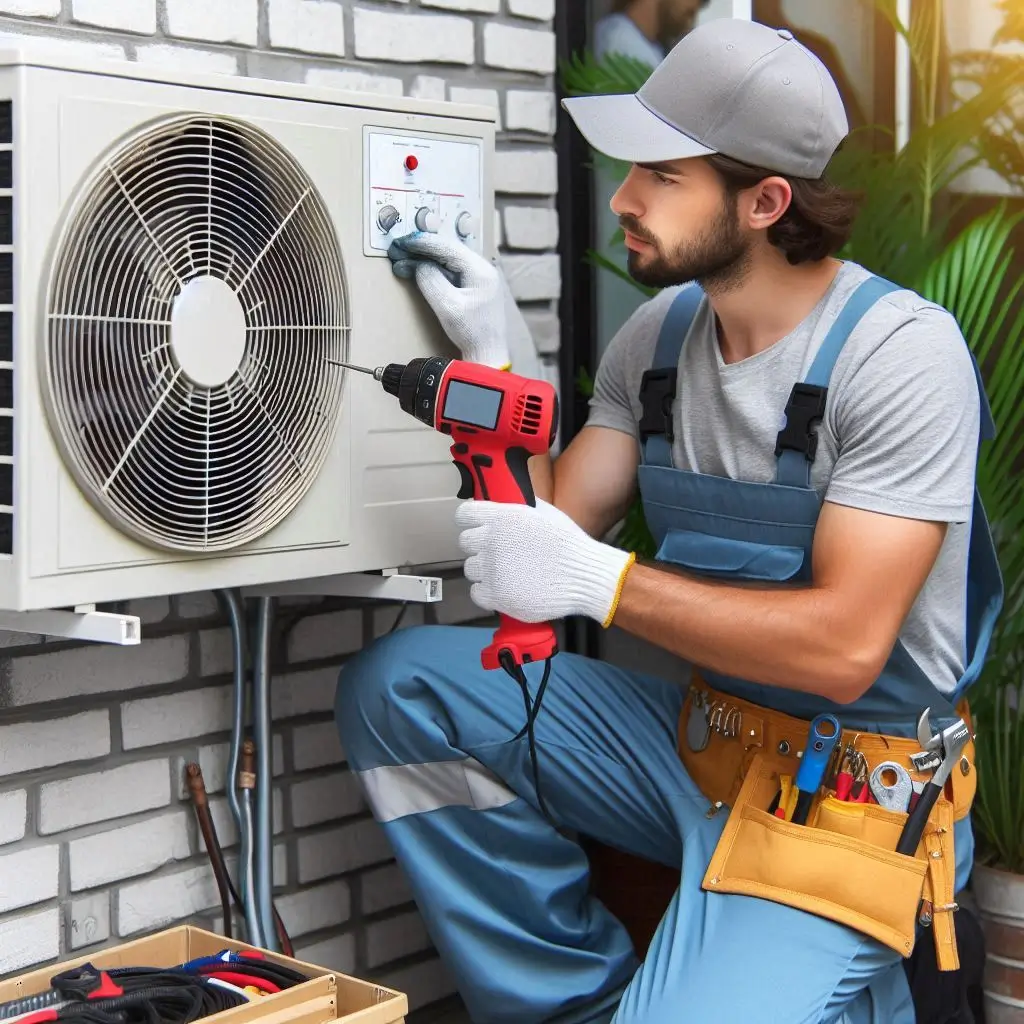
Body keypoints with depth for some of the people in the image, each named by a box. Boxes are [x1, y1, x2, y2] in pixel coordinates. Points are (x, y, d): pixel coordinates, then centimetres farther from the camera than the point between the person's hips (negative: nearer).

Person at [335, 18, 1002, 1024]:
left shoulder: (900, 352, -18)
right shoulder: (659, 333, 3)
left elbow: (845, 647, -23)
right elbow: (558, 529, 3)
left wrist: (598, 580, -27)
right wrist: (492, 360, -5)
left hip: (851, 792, -6)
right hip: (697, 728, 7)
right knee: (392, 686, -7)